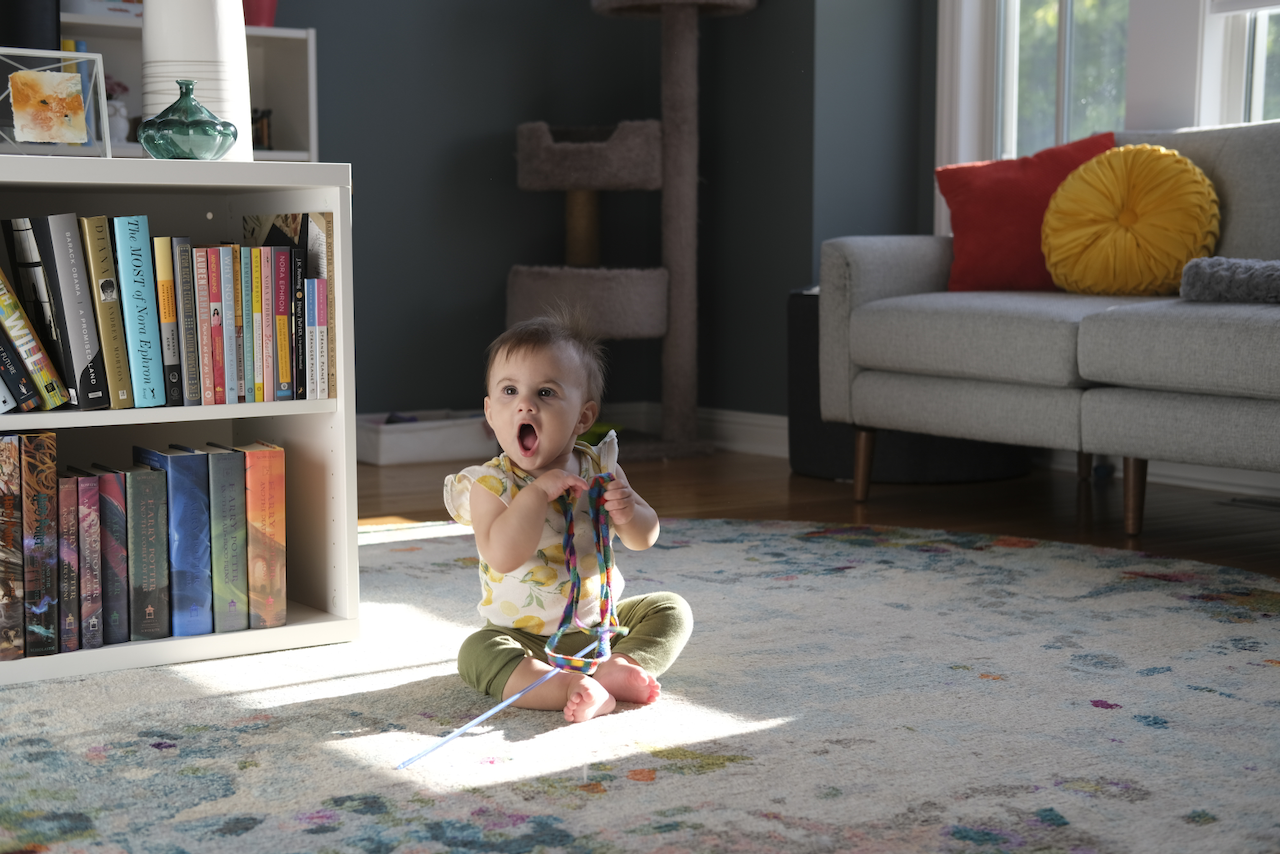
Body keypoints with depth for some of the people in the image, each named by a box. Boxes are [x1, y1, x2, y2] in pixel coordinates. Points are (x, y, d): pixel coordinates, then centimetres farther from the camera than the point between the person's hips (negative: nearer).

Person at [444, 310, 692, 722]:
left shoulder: (599, 468, -4)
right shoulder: (491, 483, -15)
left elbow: (645, 537, 2)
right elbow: (503, 556, -31)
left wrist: (627, 514, -21)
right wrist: (538, 491, -34)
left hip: (602, 622, 4)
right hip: (525, 637, -4)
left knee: (671, 610, -5)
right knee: (477, 652, -29)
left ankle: (619, 667, -25)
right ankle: (570, 688, -40)